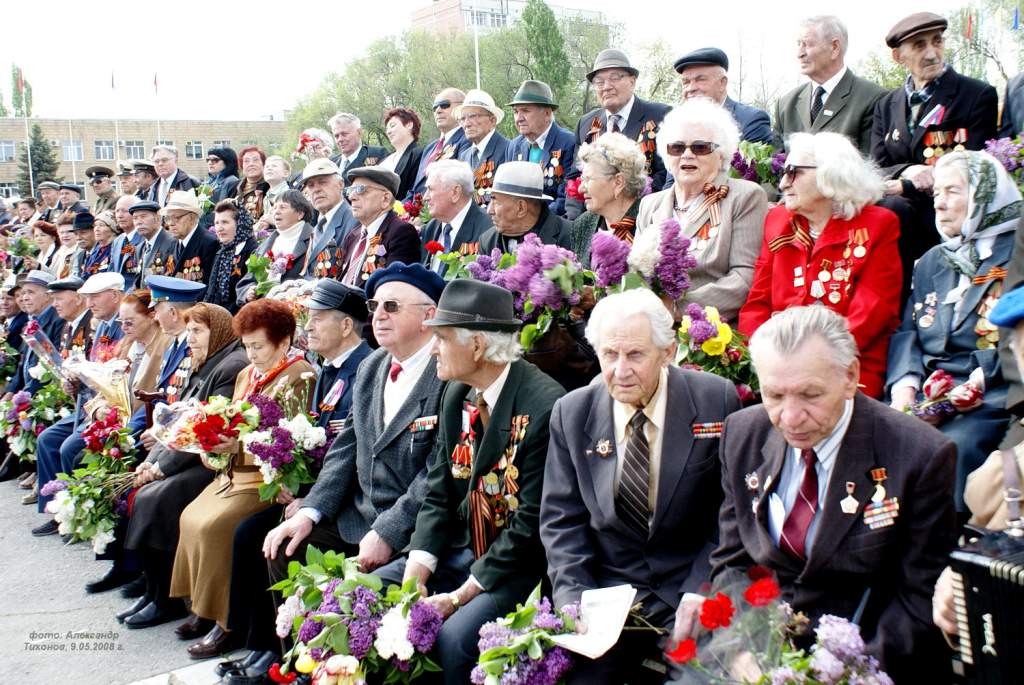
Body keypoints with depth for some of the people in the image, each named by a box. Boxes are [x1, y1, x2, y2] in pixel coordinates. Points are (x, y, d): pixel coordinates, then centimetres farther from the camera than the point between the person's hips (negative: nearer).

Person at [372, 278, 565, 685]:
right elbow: (438, 495, 6)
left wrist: (460, 596, -17)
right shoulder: (457, 395, 5)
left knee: (454, 636, -29)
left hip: (516, 565, -7)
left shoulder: (544, 405, -20)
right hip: (459, 550, 8)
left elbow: (532, 522, -19)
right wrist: (412, 578, -8)